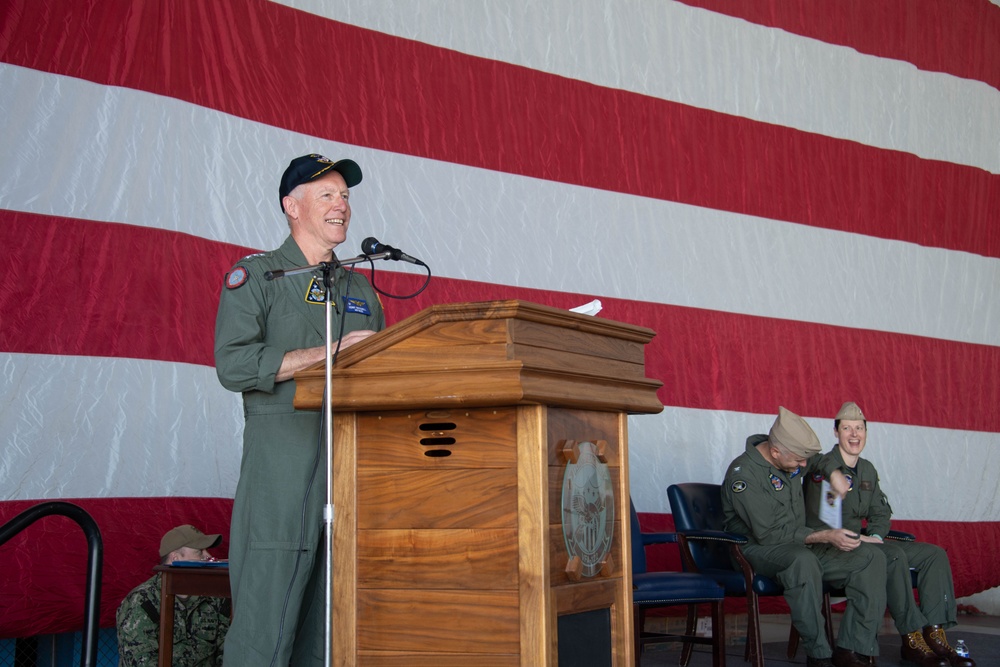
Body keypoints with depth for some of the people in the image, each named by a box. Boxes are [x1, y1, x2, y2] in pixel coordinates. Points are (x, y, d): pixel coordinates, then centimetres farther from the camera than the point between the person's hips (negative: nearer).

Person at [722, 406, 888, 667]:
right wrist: (825, 536, -25)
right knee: (803, 560, -41)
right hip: (757, 549, -8)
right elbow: (769, 534, -23)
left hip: (800, 545, 8)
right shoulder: (743, 474, -20)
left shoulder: (791, 458, 4)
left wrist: (834, 472, 4)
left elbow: (818, 459, 29)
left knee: (872, 558, -10)